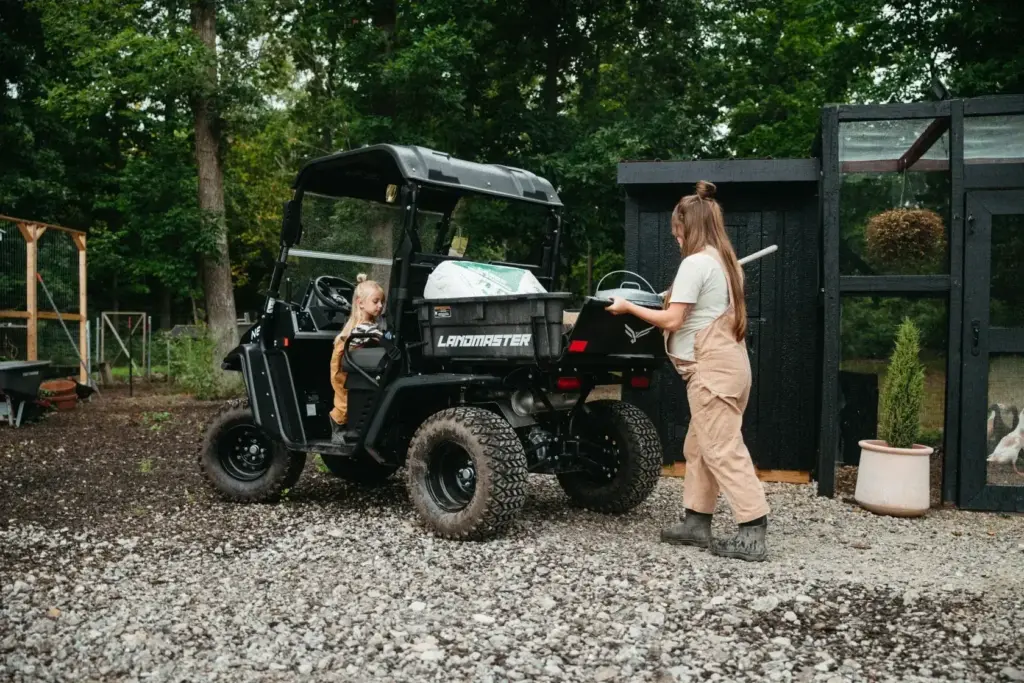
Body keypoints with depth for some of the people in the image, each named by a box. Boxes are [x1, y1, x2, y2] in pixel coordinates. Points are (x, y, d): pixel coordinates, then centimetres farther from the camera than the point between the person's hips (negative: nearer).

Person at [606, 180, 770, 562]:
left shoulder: (695, 263, -14)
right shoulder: (726, 261, 15)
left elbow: (672, 320, -17)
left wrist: (628, 307, -6)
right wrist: (678, 298, 26)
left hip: (712, 366, -10)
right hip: (728, 361, 10)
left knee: (723, 451, -6)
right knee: (698, 447, 15)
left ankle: (753, 533, -4)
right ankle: (697, 523, 21)